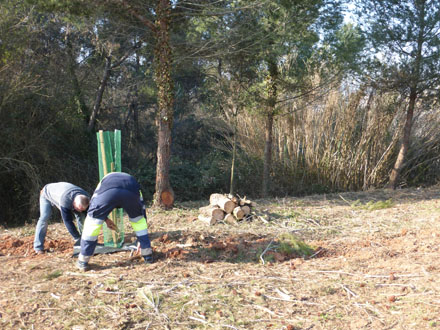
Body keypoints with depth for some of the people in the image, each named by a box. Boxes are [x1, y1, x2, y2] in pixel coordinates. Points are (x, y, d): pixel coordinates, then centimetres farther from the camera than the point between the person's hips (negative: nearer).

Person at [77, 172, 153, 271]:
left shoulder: (105, 179, 45)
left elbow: (93, 202, 35)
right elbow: (142, 211, 43)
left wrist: (105, 219, 41)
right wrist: (140, 240, 49)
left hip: (108, 192, -1)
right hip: (131, 192, 1)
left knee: (92, 222, 17)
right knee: (139, 220, 28)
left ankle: (83, 261, 20)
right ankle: (147, 255, 29)